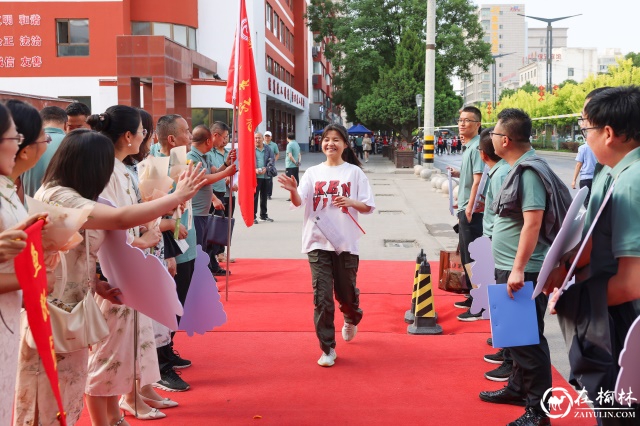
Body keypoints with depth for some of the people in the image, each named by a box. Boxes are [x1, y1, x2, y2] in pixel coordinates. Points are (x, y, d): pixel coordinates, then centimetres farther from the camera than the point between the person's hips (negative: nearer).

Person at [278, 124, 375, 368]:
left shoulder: (354, 172, 1)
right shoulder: (312, 173, 5)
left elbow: (368, 206, 0)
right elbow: (298, 202, -8)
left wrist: (350, 202, -19)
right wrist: (292, 191, -30)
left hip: (346, 243, -1)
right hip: (318, 243, 1)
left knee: (347, 293, 11)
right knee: (322, 298, -2)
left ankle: (351, 320, 46)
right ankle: (327, 349, 9)